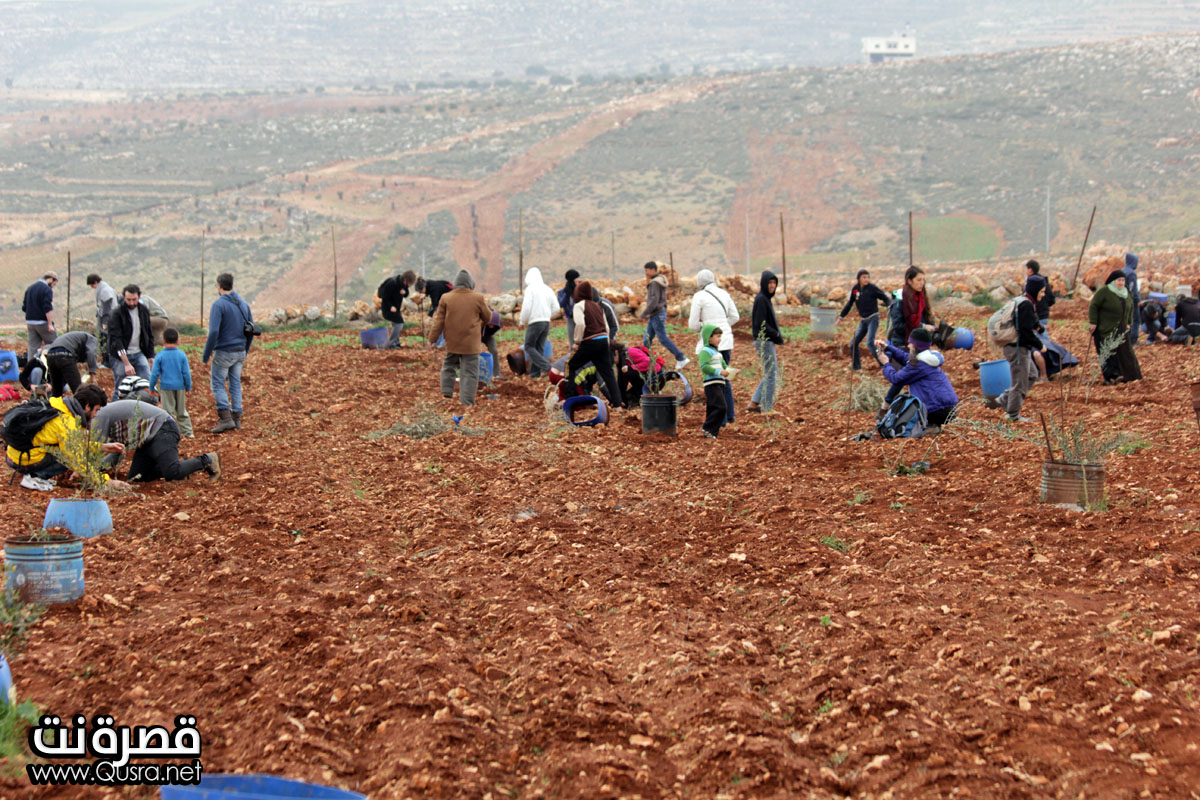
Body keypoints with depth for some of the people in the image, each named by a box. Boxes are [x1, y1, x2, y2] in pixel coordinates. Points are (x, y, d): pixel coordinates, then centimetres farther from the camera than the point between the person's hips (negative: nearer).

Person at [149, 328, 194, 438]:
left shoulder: (160, 356, -7)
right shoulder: (182, 355, -3)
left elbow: (155, 373, -6)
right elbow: (186, 373, -3)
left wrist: (152, 388, 5)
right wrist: (188, 387, 7)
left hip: (166, 387, -2)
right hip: (180, 386, 2)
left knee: (168, 411, 3)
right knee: (182, 411, 13)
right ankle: (187, 432, 14)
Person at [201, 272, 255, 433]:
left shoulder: (218, 304, -14)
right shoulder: (244, 304, 8)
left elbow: (213, 332, -20)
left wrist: (205, 355, -12)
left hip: (223, 352, -6)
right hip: (240, 352, 6)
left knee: (217, 384, 1)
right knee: (235, 384, 13)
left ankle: (225, 418, -10)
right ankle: (237, 419, 12)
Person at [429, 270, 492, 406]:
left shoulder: (446, 298, -2)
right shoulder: (478, 298, -6)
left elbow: (439, 321, 0)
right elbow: (487, 317, 7)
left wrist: (432, 339, 7)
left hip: (452, 342, 3)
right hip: (471, 343, -3)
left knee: (449, 367, 23)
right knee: (469, 373, 1)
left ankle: (446, 394, 20)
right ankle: (466, 402, -3)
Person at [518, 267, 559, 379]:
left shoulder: (530, 289, -9)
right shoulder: (548, 289, 10)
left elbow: (526, 307, -14)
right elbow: (556, 307, 10)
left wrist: (522, 322, -1)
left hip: (535, 322, -7)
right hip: (547, 322, 7)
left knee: (529, 346, 2)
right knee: (539, 348, 12)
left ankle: (545, 366, -15)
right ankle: (535, 373, 10)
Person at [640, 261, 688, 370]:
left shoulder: (655, 283, -17)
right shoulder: (659, 281, 14)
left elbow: (654, 301, -23)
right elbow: (664, 299, 19)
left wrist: (644, 314, -18)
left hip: (657, 315, -10)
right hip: (654, 315, 10)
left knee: (663, 338, -6)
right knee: (646, 339, 10)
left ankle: (681, 358, -2)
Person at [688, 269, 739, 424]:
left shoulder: (699, 296, -9)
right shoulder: (724, 293, 8)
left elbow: (693, 324, -8)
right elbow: (734, 317, 15)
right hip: (726, 340, 6)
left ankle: (721, 420, 0)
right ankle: (730, 416, 26)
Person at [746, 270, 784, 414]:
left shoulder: (764, 298, 13)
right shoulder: (761, 299, -16)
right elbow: (760, 323, -21)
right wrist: (777, 334, -13)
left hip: (767, 341, 10)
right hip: (764, 341, -10)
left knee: (772, 373, 15)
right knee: (771, 374, -3)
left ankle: (753, 403, 16)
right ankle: (767, 408, 3)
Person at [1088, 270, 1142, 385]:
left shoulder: (1127, 294, 8)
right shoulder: (1104, 291, -12)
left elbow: (1130, 309, 20)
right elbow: (1093, 306, -12)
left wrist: (1128, 323, 12)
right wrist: (1093, 323, -16)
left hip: (1121, 330, 6)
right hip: (1105, 329, -6)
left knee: (1124, 351, 2)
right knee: (1108, 353, -11)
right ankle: (1111, 376, -18)